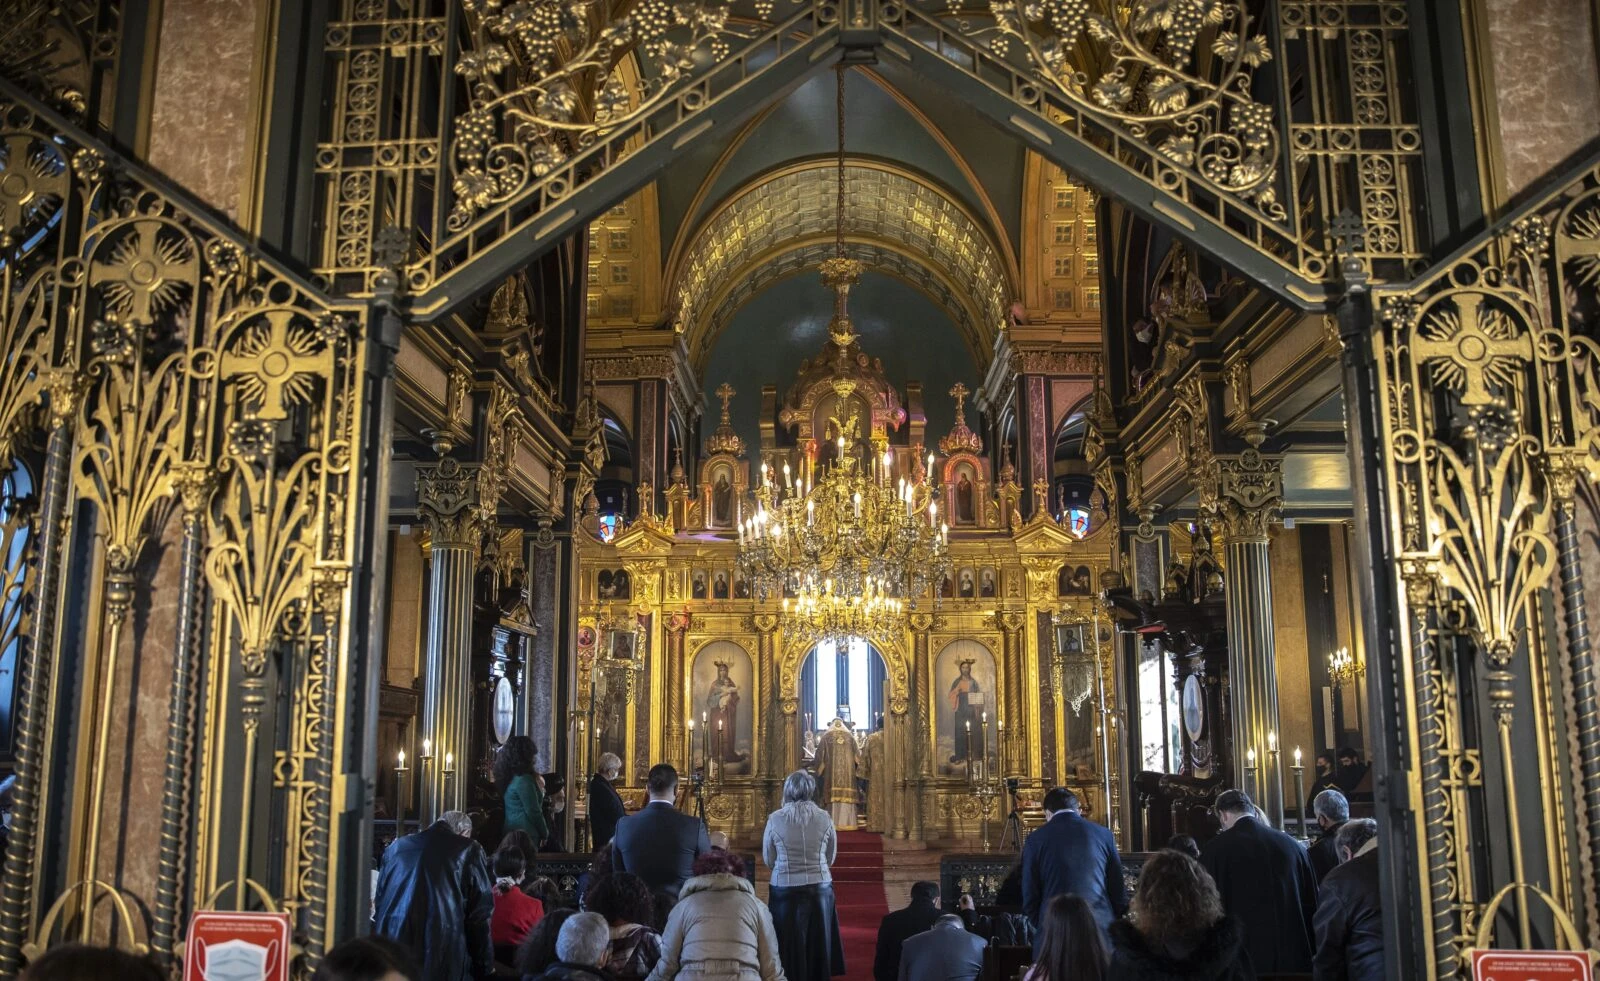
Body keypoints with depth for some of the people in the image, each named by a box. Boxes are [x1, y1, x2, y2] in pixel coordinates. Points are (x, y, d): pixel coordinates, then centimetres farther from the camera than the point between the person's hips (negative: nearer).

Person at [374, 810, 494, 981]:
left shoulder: (396, 846, 18)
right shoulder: (468, 850, 3)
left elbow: (379, 904, 21)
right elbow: (479, 915, 1)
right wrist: (484, 966, 6)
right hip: (441, 957, -4)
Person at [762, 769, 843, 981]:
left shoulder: (775, 819, -8)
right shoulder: (825, 818, -4)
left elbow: (768, 860, 1)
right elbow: (830, 858, 7)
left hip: (786, 891, -1)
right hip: (820, 890, 1)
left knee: (790, 949, 11)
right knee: (818, 947, 15)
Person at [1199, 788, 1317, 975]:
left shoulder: (1216, 849, -8)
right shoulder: (1293, 844, 3)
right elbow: (1312, 904, 9)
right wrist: (1311, 955, 19)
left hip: (1243, 953, -4)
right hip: (1295, 954, 4)